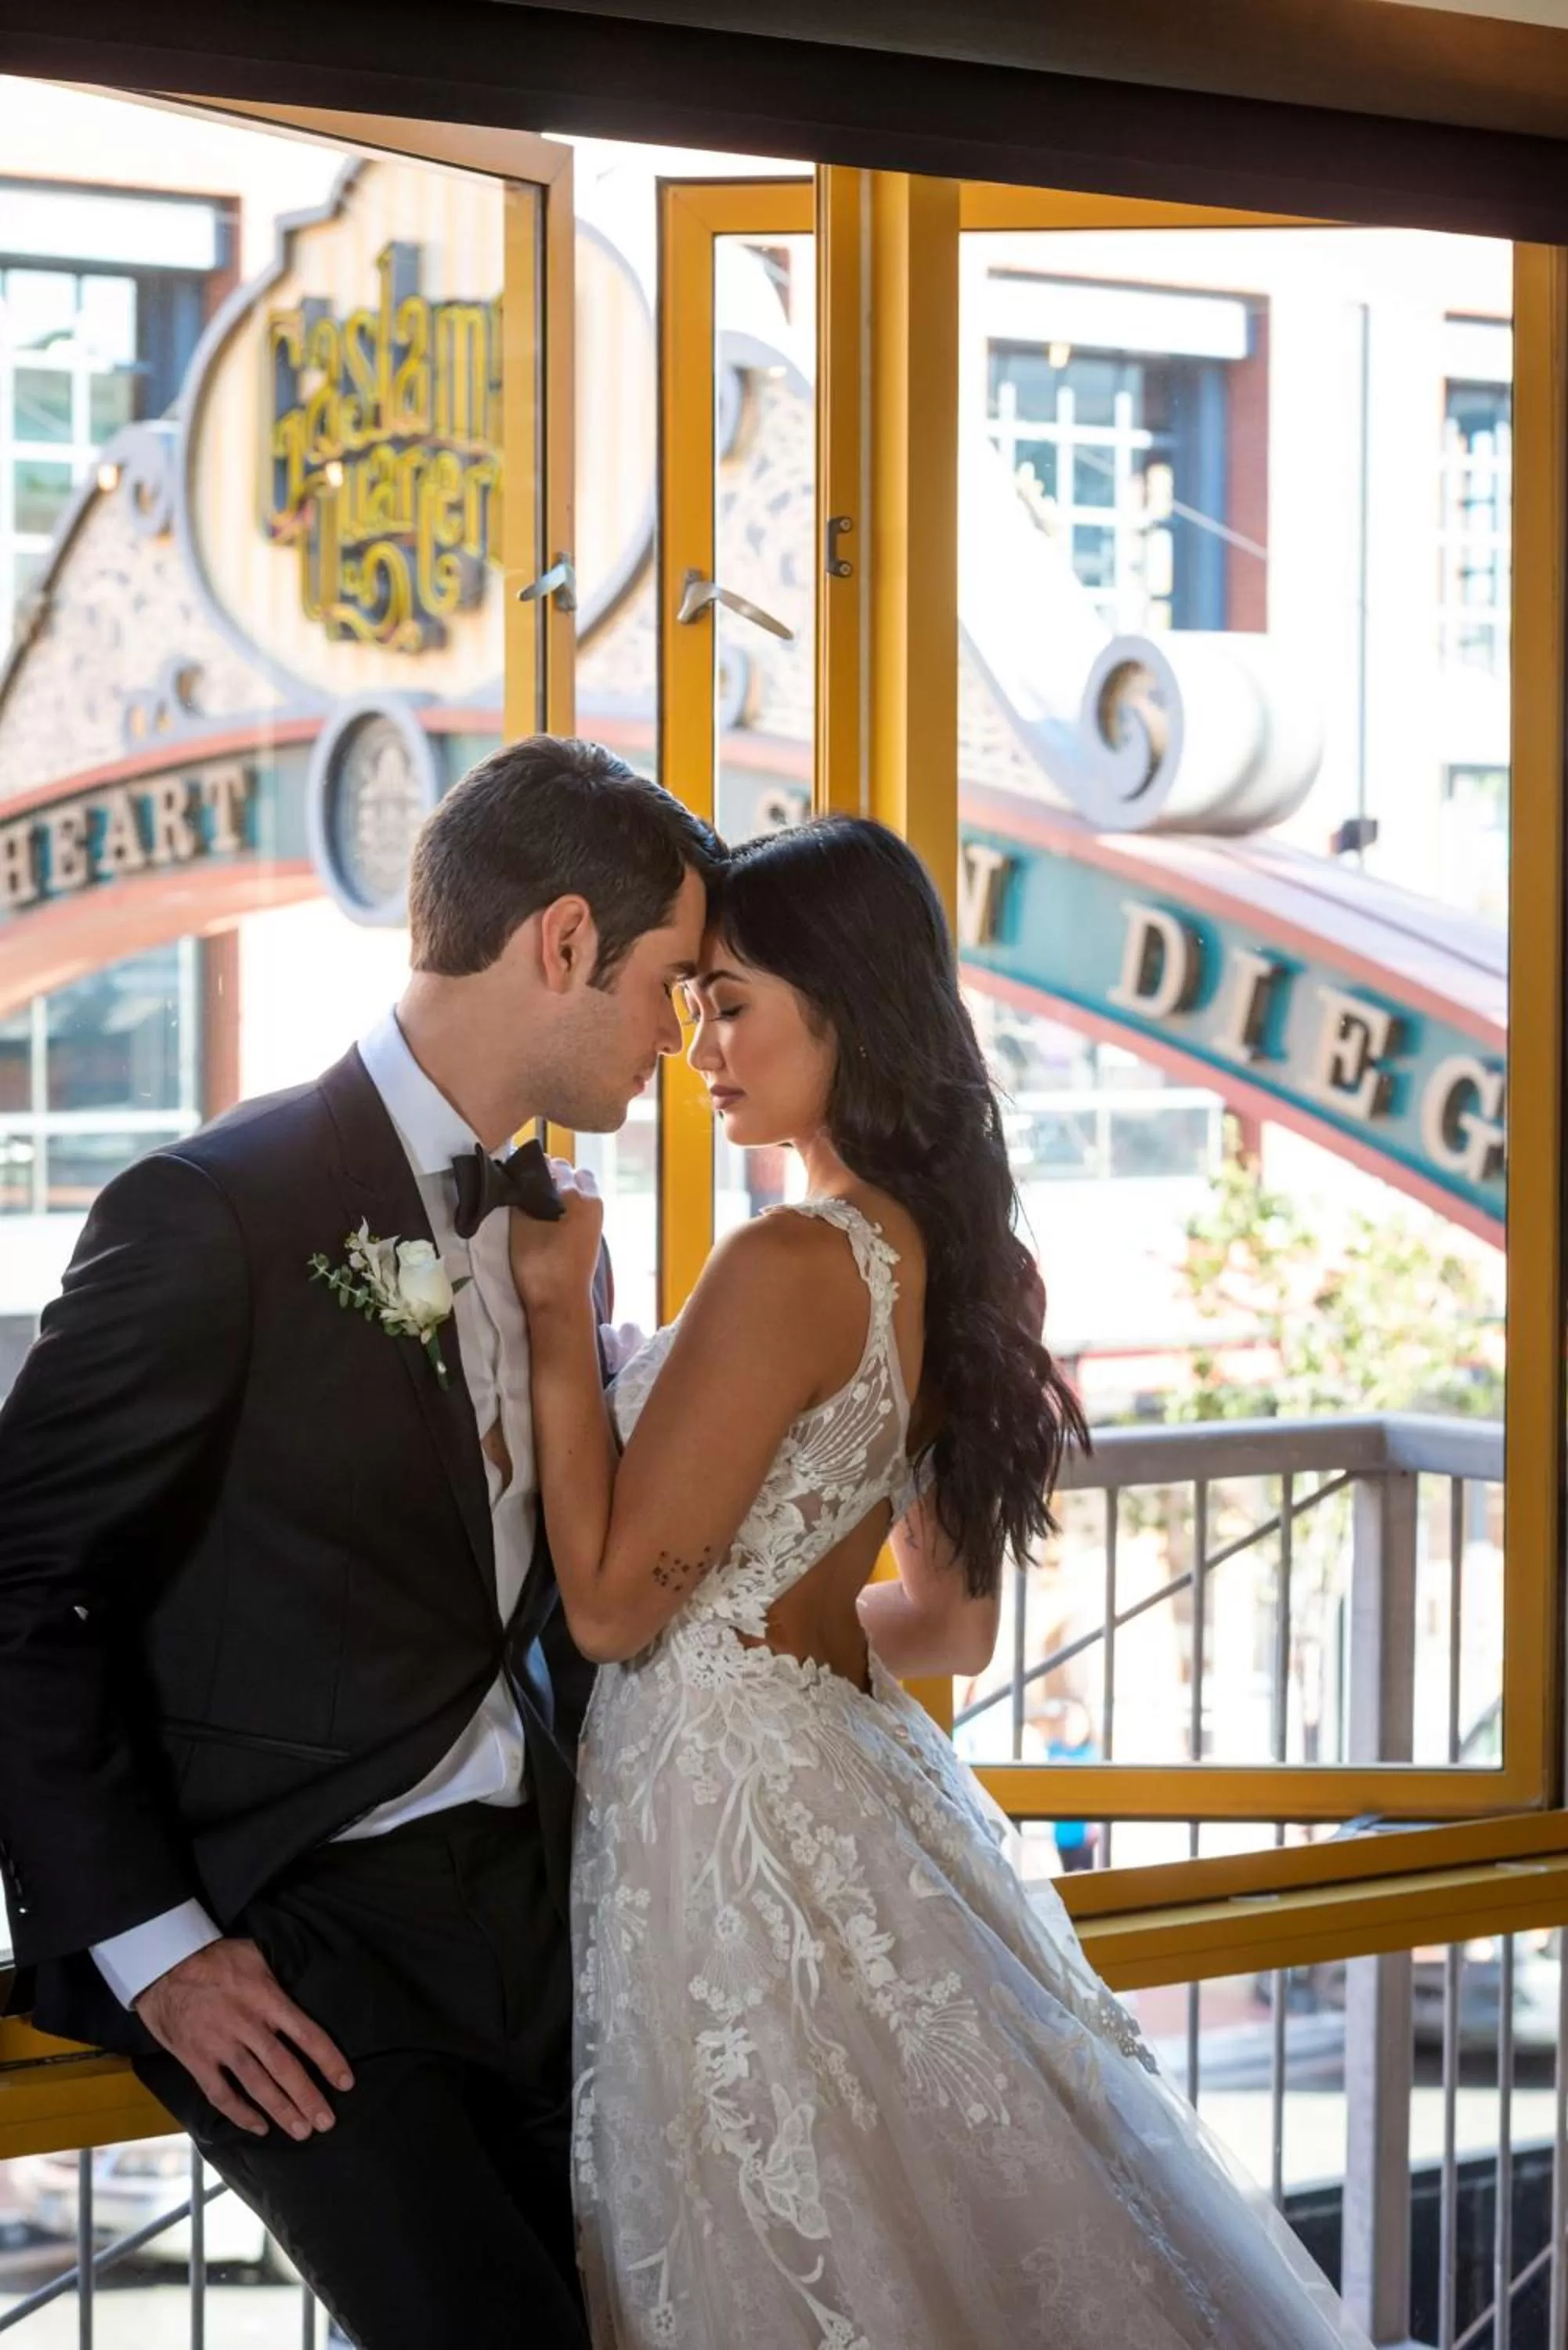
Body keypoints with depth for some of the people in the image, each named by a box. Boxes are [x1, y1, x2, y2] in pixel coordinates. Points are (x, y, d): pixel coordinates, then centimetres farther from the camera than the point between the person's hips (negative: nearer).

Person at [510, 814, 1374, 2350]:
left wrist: (557, 1313, -12)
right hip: (848, 1754, 9)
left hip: (718, 1799, -9)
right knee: (953, 2227, 16)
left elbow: (610, 1602, -15)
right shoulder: (970, 1265, 7)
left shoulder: (792, 1267, -19)